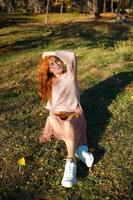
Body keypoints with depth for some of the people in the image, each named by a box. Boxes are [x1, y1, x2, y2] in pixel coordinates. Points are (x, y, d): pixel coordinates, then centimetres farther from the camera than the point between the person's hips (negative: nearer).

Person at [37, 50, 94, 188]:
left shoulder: (70, 75, 3)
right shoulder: (49, 85, 13)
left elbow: (72, 56, -15)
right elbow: (51, 106, 13)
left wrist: (52, 54, -3)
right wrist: (51, 123, 0)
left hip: (74, 113, -3)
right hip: (58, 115, 3)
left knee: (68, 126, -38)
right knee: (52, 118, -34)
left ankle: (71, 163, -42)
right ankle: (80, 149, -35)